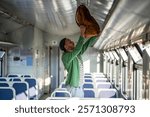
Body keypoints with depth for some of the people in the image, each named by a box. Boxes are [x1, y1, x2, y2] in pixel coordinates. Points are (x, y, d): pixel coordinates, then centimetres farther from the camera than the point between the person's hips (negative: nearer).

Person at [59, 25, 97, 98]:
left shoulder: (77, 53, 9)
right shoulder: (65, 56, -15)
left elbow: (88, 44, 9)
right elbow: (77, 49, -31)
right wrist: (82, 35, -30)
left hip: (79, 87, 8)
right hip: (72, 87, -8)